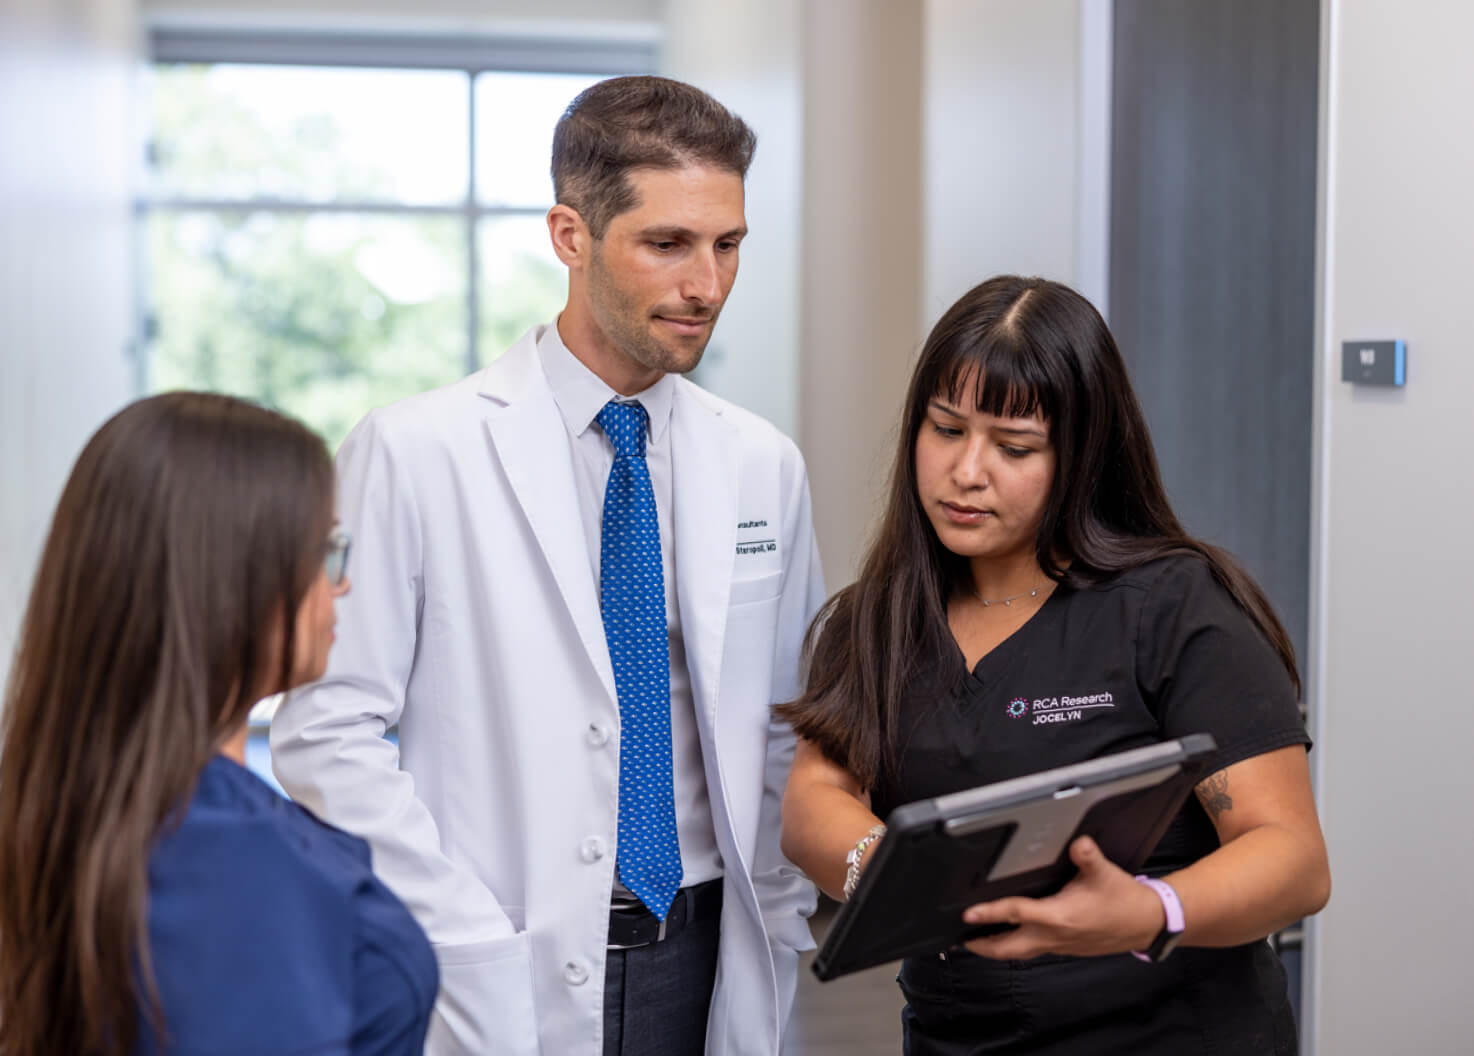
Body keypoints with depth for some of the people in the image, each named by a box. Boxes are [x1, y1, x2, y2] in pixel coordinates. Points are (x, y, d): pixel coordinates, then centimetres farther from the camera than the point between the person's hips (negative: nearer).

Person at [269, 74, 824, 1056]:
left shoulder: (764, 467, 5)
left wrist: (775, 933, 2)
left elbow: (789, 733, 12)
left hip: (707, 967, 4)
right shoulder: (415, 452, -9)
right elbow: (326, 735, -10)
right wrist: (472, 949, -13)